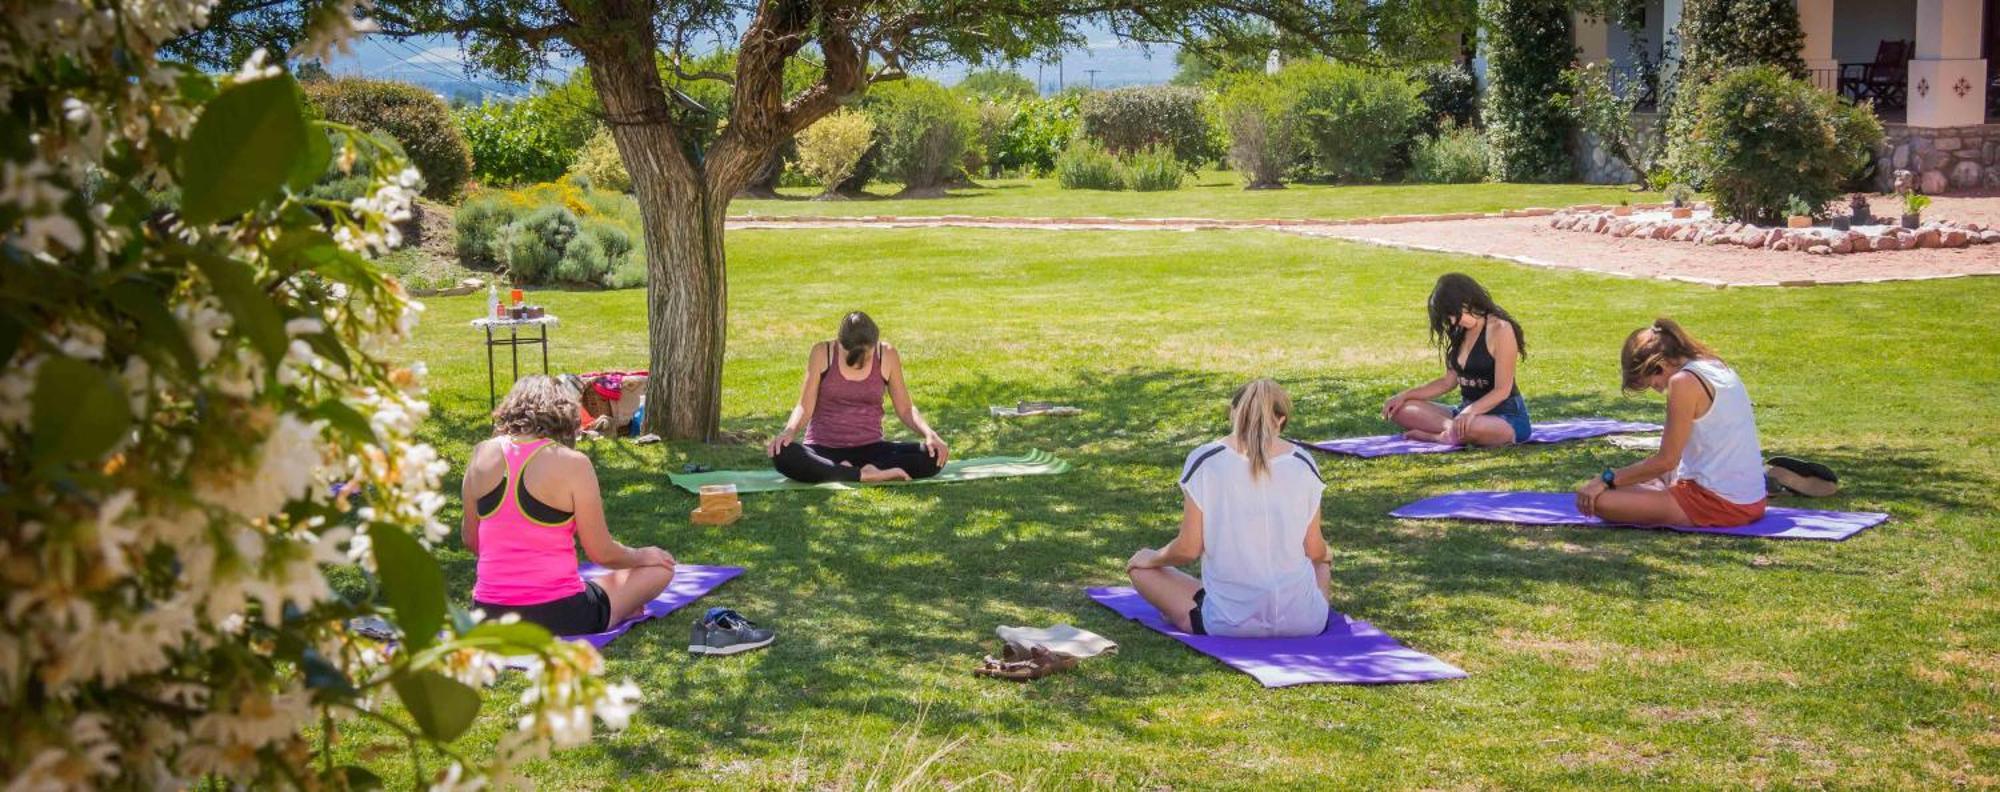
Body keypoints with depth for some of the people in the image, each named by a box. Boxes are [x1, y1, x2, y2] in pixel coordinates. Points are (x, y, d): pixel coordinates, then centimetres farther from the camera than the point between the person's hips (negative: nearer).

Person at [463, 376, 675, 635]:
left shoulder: (482, 456, 1)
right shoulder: (572, 463, -12)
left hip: (489, 617, 4)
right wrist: (641, 556, 14)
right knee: (660, 568, 16)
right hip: (556, 616, -4)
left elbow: (470, 540, 11)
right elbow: (601, 553, -6)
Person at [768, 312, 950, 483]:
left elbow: (905, 409, 5)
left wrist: (930, 434, -13)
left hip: (869, 448, 2)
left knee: (933, 457, -24)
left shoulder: (887, 356, -1)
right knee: (783, 456, -36)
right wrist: (789, 431, -25)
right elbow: (805, 407, -5)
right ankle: (866, 475, -33)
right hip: (824, 450, -2)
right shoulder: (823, 353, -5)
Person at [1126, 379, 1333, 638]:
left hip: (1230, 622, -2)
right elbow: (1314, 550, 4)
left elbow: (1188, 549, -7)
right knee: (1322, 562, 37)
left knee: (1140, 567, 17)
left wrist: (1152, 558, 16)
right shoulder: (1303, 463, -2)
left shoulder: (1203, 462, -8)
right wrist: (1325, 555, 29)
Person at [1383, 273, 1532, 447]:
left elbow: (1502, 391, -18)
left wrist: (1471, 411, -34)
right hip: (1466, 412, 8)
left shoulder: (1500, 330, -13)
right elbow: (1448, 381, 16)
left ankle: (1435, 436, -14)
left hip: (1507, 418, -8)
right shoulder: (1459, 334, 11)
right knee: (1401, 410, -5)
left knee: (1472, 428, -43)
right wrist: (1405, 396, 6)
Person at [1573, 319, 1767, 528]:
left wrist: (1606, 479, -9)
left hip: (1720, 505, -9)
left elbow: (1666, 461, -15)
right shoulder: (1717, 367, 10)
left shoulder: (1684, 382, -17)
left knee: (1599, 499, -17)